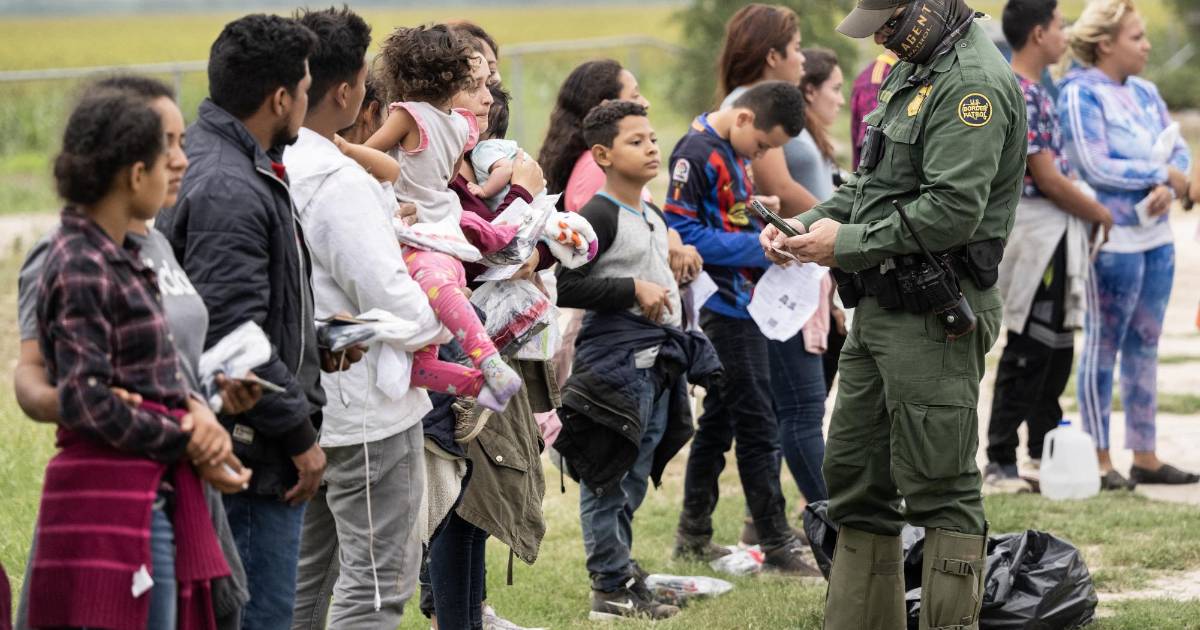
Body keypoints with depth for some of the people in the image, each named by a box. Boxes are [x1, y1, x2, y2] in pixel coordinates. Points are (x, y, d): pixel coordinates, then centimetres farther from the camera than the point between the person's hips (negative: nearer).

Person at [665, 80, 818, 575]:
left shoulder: (731, 152, 13)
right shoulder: (697, 154, -15)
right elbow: (683, 233, -21)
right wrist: (755, 247, -21)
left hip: (740, 305, 10)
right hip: (723, 307, -10)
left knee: (719, 419, 15)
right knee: (757, 426, -7)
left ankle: (693, 537, 22)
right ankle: (777, 544, -3)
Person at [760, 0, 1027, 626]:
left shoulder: (973, 83, -16)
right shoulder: (912, 71, 16)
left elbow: (952, 210, -24)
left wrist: (848, 243, -16)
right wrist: (806, 224, 8)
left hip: (932, 320, -10)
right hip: (879, 310, 10)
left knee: (939, 490, -7)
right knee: (854, 478, 14)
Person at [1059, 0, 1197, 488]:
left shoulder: (1145, 92, 12)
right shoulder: (1080, 95, -10)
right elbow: (1096, 167, -18)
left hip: (1156, 236, 8)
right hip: (1112, 240, -7)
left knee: (1145, 346, 11)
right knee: (1103, 347, -1)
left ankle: (1145, 457, 17)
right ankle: (1098, 461, 5)